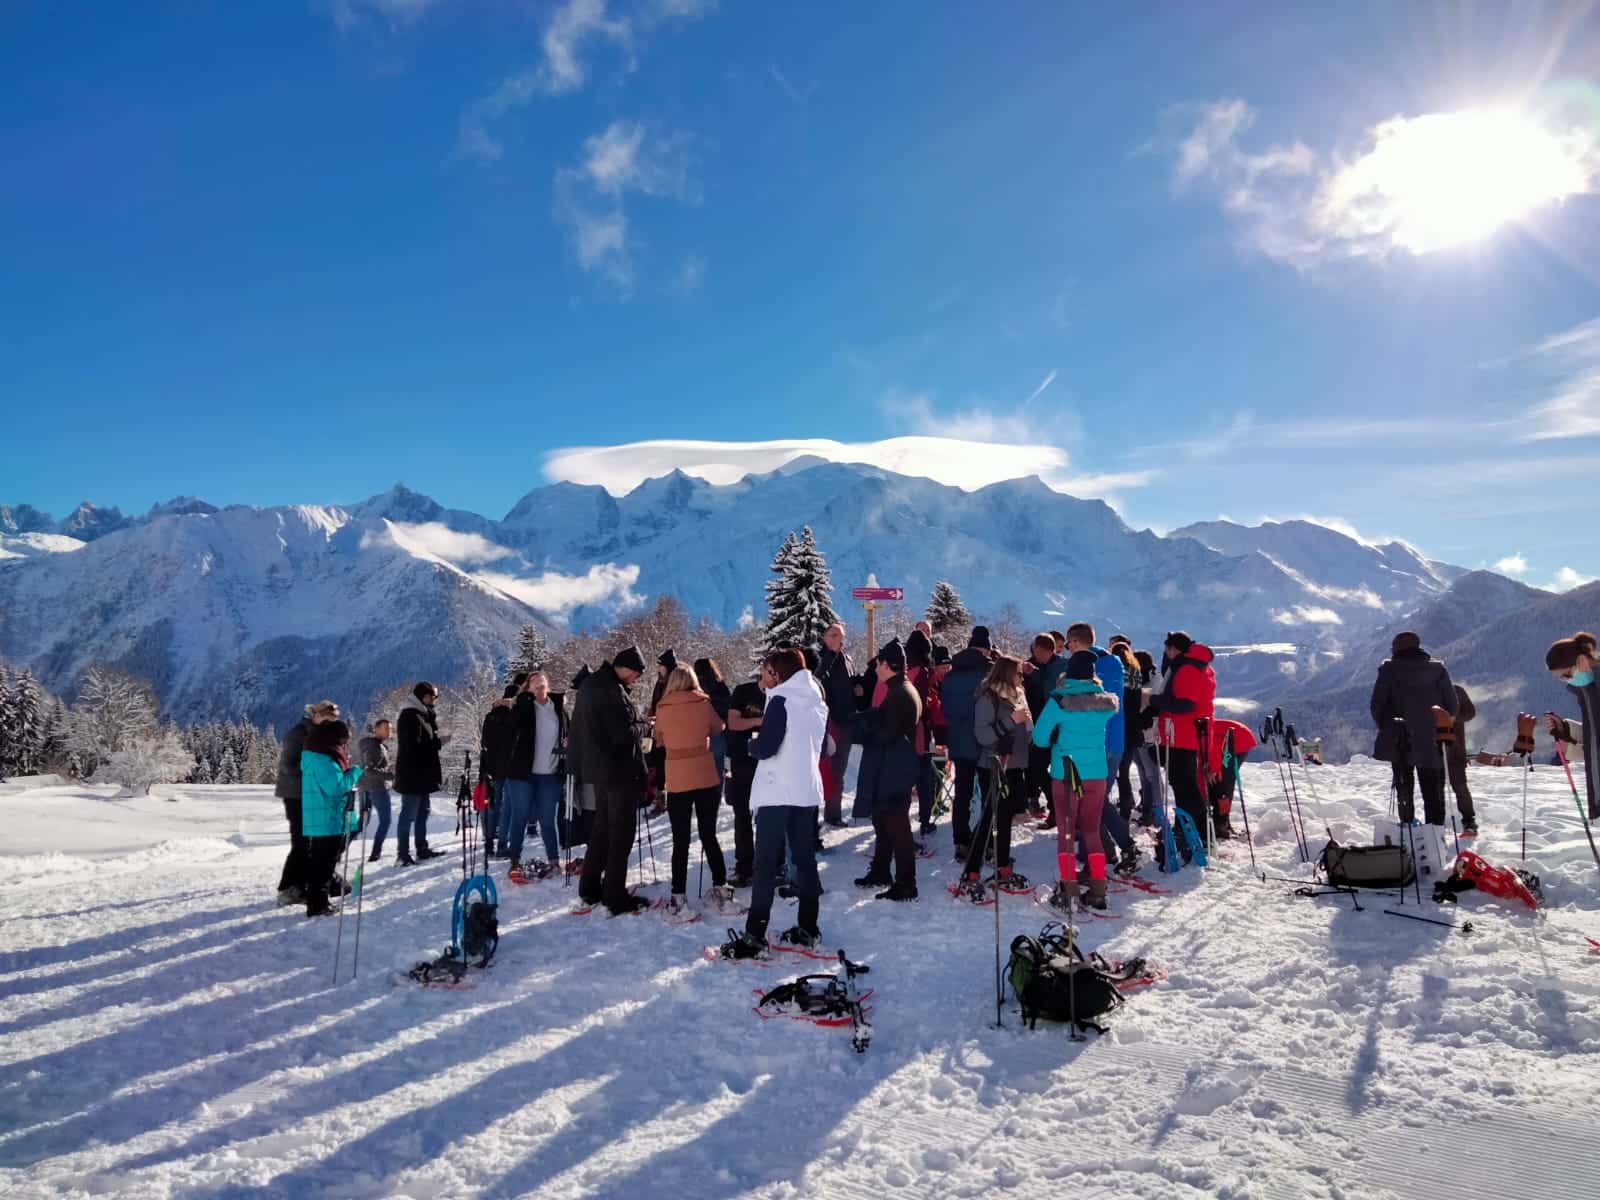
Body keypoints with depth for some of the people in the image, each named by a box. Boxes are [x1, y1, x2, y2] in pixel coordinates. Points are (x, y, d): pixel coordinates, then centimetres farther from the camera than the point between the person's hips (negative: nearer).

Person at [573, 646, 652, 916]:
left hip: (598, 769, 9)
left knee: (602, 827, 18)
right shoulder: (612, 690, -20)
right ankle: (615, 896, 1)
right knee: (621, 832, -2)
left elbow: (575, 730, 18)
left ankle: (590, 888, 24)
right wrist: (642, 726, -4)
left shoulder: (589, 684, 11)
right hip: (620, 770, -9)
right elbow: (624, 733, -23)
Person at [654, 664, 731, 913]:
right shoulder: (704, 703, -3)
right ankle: (721, 887, 20)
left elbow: (659, 739, 10)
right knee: (709, 835, 14)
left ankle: (679, 897, 3)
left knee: (680, 841, 4)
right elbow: (718, 729, 11)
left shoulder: (662, 708, -3)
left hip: (677, 781, -1)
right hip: (706, 778, 1)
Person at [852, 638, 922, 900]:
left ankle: (905, 884, 1)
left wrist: (862, 730, -8)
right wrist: (867, 722, 4)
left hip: (894, 771, -11)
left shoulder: (900, 694, -18)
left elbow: (888, 734, -22)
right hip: (891, 770, 11)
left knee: (896, 826, -5)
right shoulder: (901, 690, 14)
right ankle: (880, 872, 34)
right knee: (883, 821, 21)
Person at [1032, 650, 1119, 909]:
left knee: (1066, 831, 6)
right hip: (1097, 773, 3)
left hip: (1065, 774, -3)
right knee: (1092, 830, 13)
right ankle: (1098, 891, 13)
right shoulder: (1105, 701, -4)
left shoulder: (1060, 701, -13)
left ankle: (1069, 891, 3)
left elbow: (1040, 738, -8)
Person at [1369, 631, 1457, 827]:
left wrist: (1386, 727, 11)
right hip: (1432, 742, 1)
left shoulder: (1389, 669, -4)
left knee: (1404, 788, 10)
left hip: (1400, 741, -1)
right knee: (1433, 791, 8)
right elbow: (1452, 704, 0)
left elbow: (1377, 704, -4)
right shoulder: (1437, 668, 1)